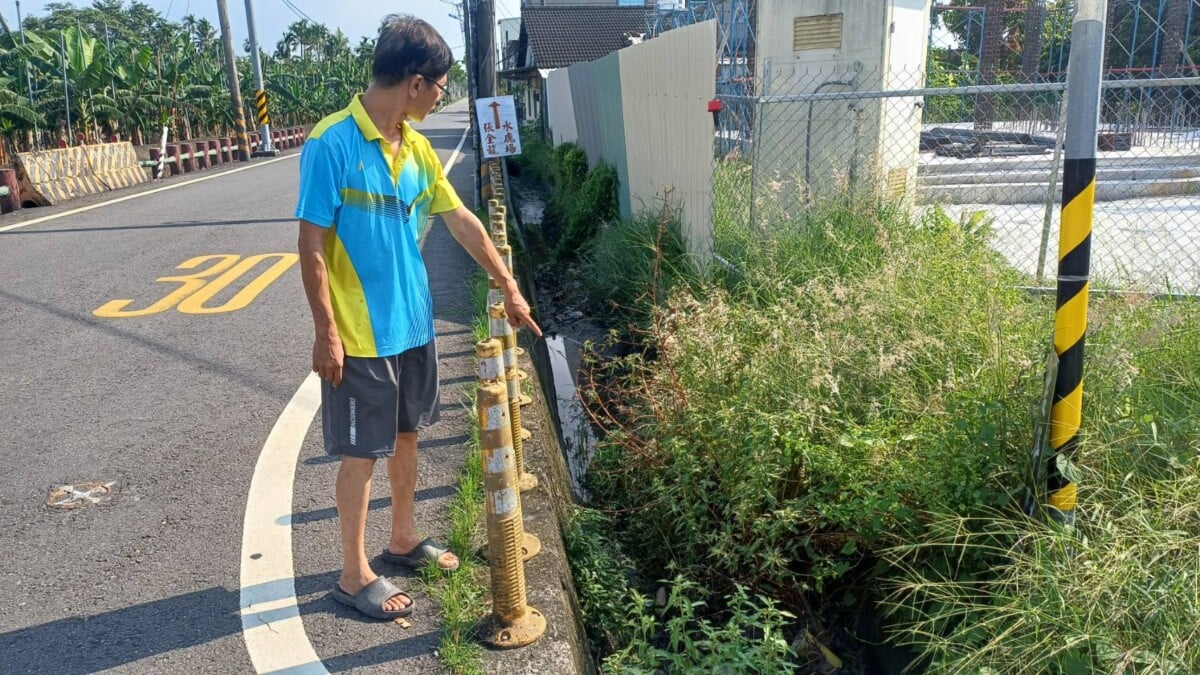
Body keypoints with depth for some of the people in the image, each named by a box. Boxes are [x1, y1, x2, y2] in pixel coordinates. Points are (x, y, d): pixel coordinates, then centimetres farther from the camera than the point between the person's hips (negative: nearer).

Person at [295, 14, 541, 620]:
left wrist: (509, 288, 15)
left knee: (406, 435, 19)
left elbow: (461, 221, 12)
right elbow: (311, 248, -16)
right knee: (362, 452, 4)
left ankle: (404, 540, 39)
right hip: (360, 336, -7)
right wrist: (327, 335, -17)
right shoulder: (331, 143, -17)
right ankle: (354, 575, 21)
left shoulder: (415, 146, 4)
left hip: (414, 324, 7)